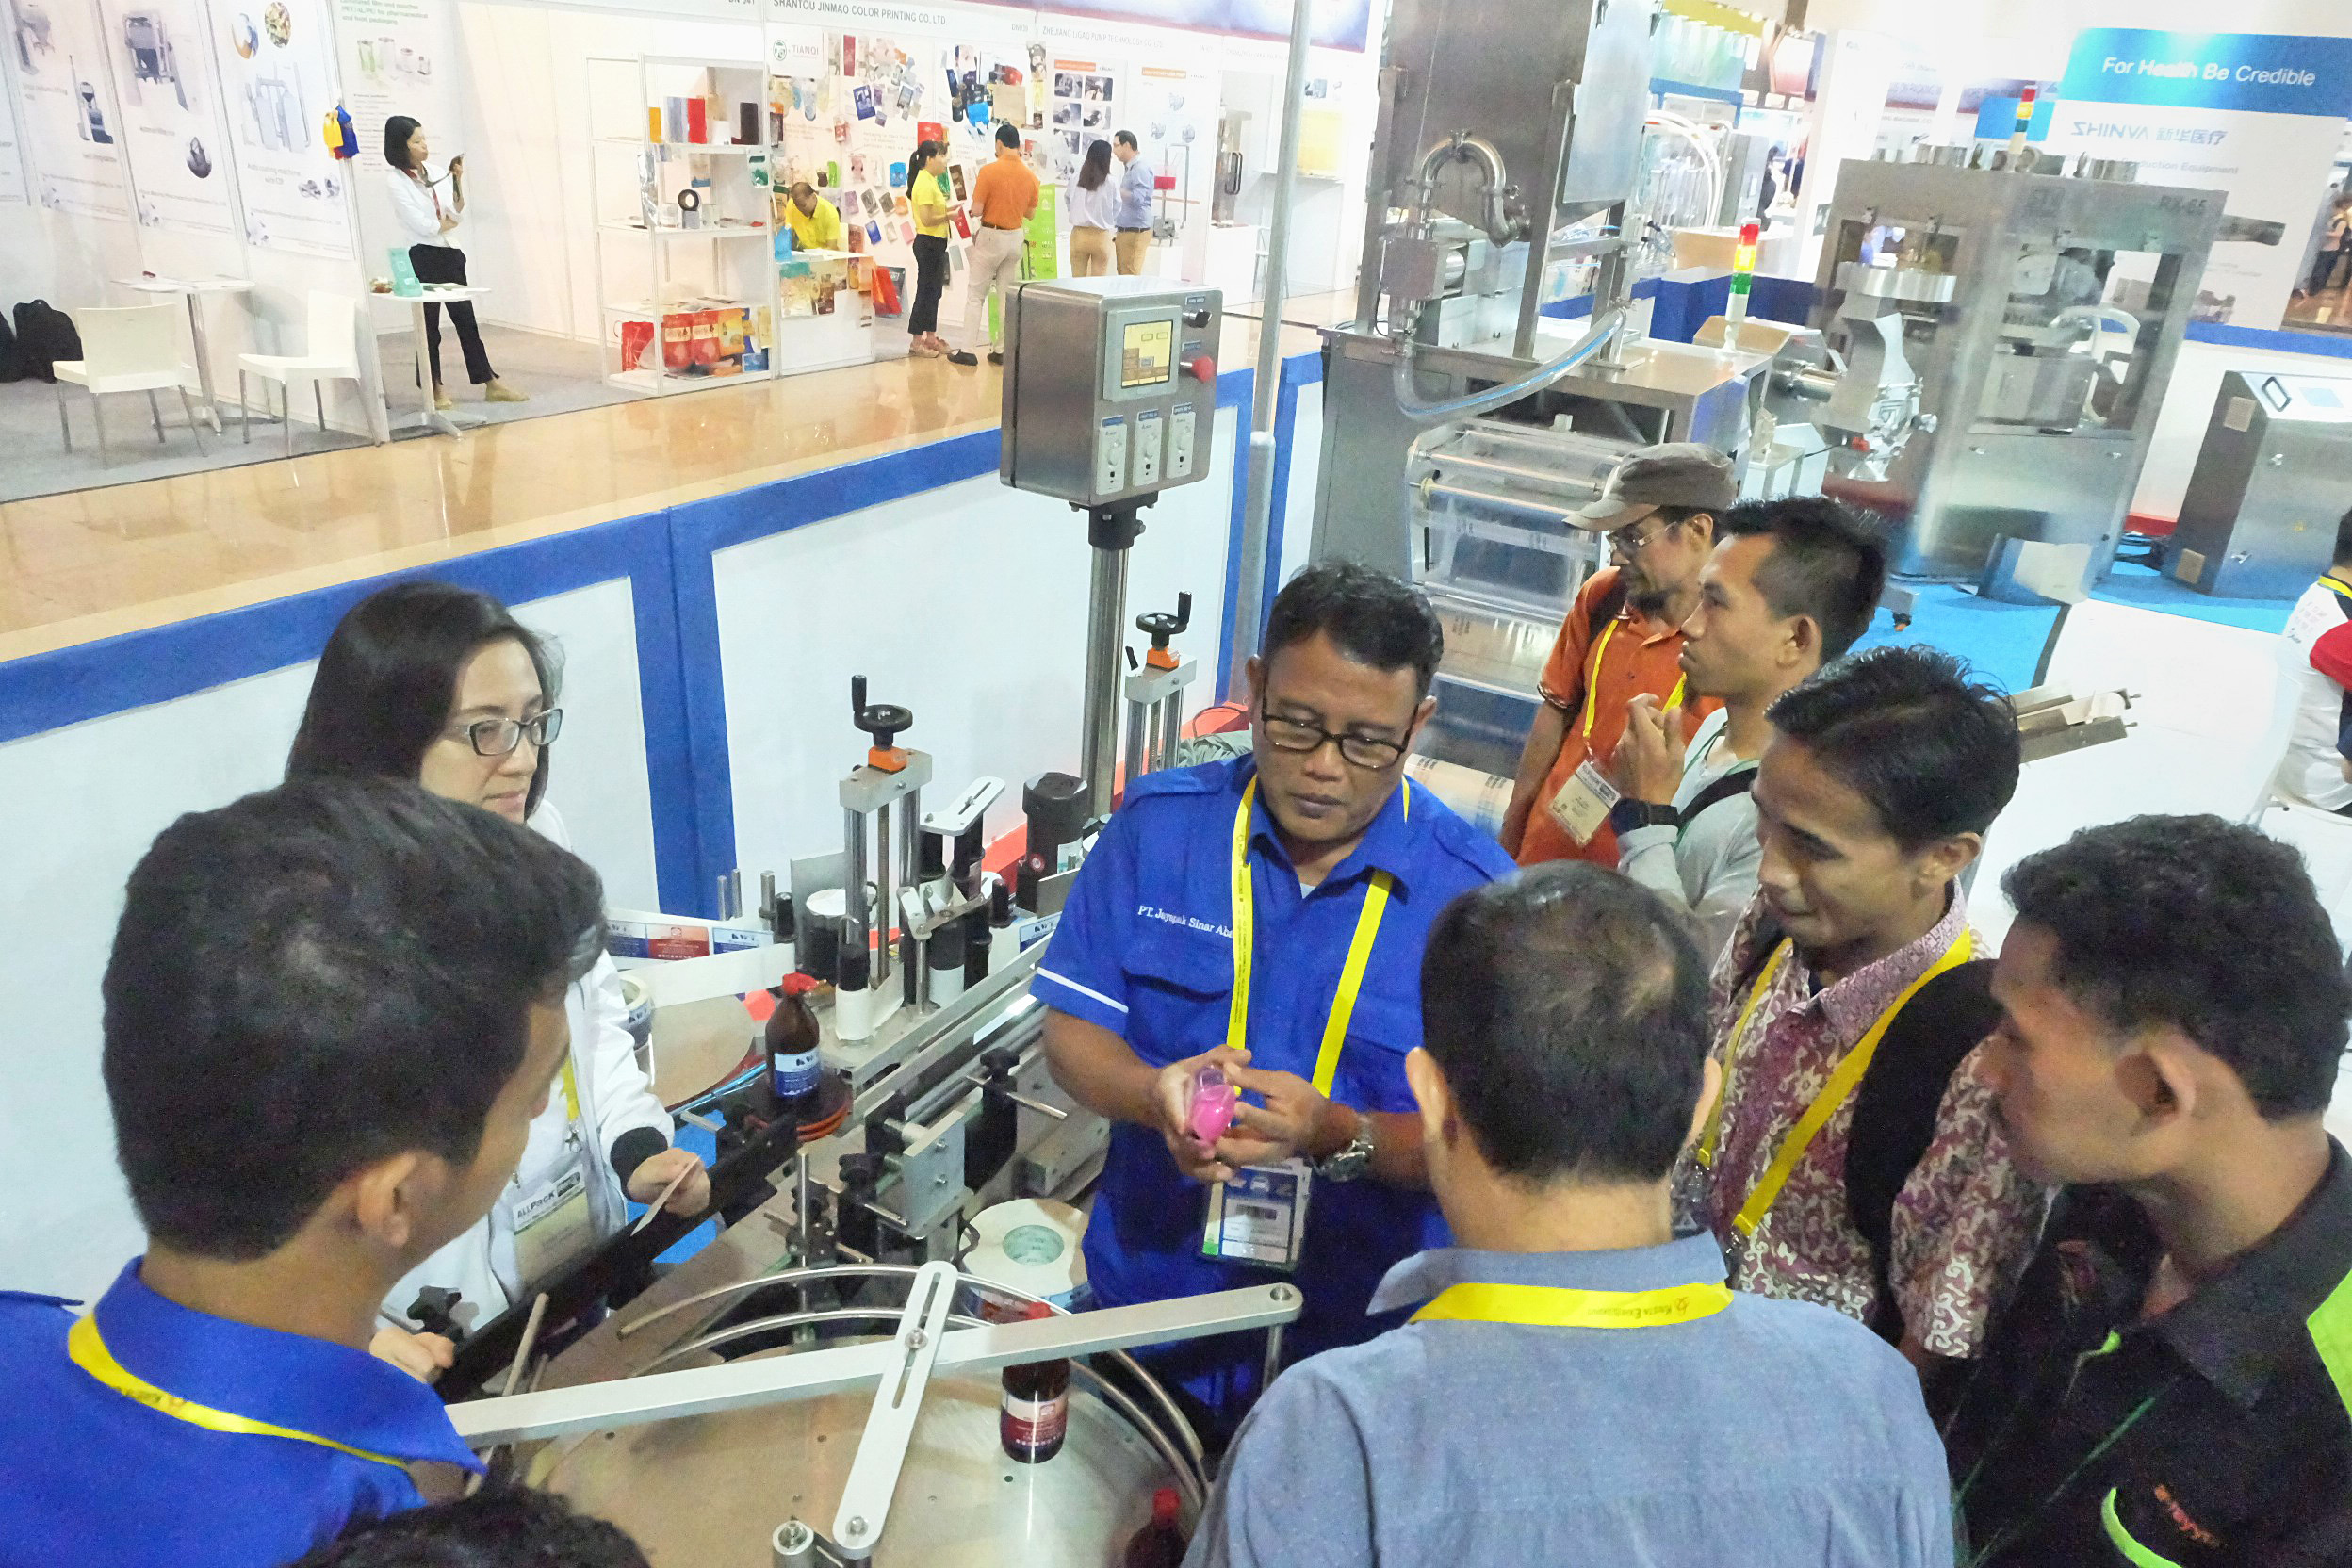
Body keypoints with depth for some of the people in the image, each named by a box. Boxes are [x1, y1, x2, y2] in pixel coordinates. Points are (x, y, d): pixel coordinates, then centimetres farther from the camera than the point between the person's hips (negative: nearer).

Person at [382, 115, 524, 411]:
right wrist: (447, 223, 1)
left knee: (466, 320, 7)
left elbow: (458, 212, 5)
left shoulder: (433, 173, 9)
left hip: (450, 254, 6)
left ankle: (491, 384, 9)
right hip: (424, 257, -5)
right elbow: (422, 225, -15)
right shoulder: (395, 179, -8)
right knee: (429, 326, 2)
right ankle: (435, 390, 11)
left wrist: (457, 181, -6)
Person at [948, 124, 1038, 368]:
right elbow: (1031, 213, 9)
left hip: (991, 237, -4)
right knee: (1008, 295, 11)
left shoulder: (989, 171, -15)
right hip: (1017, 238, 4)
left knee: (975, 295, 3)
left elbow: (976, 210, -14)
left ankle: (967, 350, 1)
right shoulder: (1030, 176, -1)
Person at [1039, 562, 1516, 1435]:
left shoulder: (1474, 893, -15)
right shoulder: (1158, 826, -9)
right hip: (1146, 1300, 2)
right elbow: (1073, 1032, -5)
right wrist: (1156, 1095, -25)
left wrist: (1339, 1136, -31)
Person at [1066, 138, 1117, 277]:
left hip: (1079, 234, 2)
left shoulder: (1075, 179, -5)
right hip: (1101, 236, -2)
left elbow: (1069, 203, 3)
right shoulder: (1111, 183, -9)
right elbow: (1116, 211, 0)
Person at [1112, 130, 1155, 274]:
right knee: (1122, 275, 9)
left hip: (1136, 231, -10)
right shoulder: (1129, 168, 20)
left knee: (1130, 277, -12)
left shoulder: (1141, 169, -12)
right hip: (1125, 230, 10)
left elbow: (1138, 198, -22)